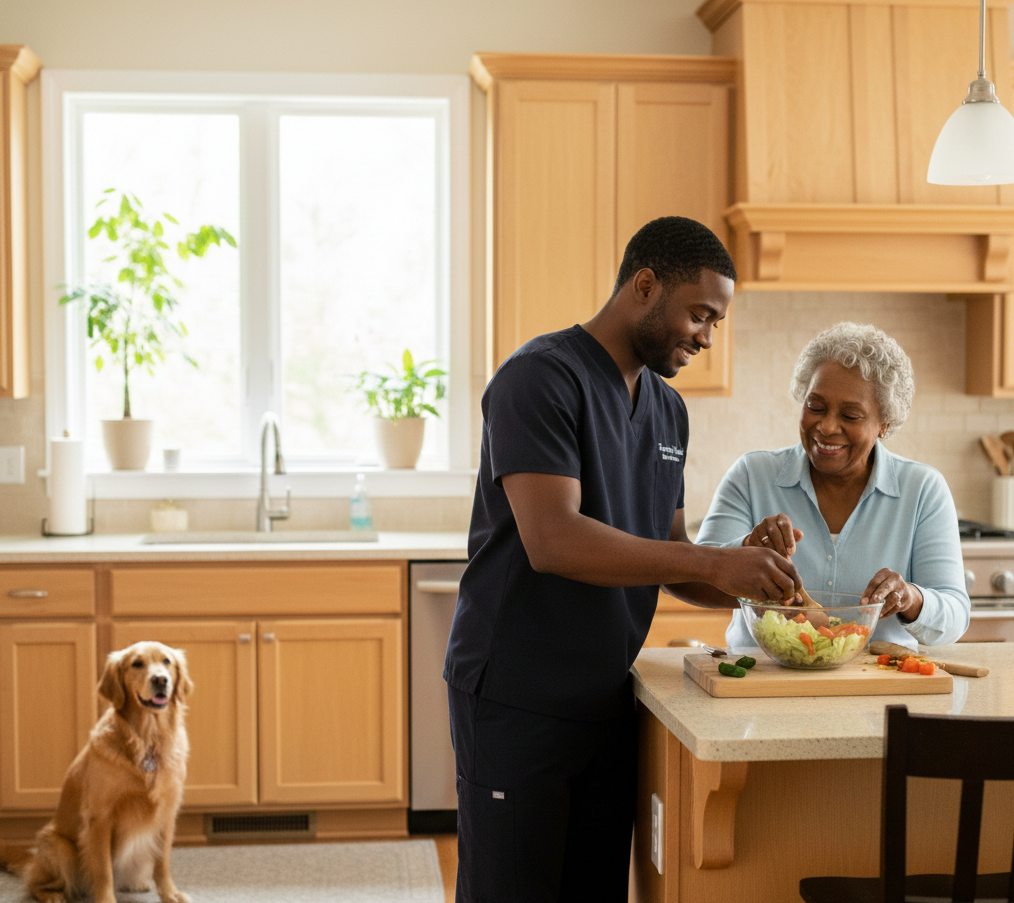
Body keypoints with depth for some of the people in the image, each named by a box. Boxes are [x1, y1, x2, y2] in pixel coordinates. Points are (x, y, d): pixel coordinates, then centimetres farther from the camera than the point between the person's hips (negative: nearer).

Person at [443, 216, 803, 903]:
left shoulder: (669, 410, 12)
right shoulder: (542, 377, -15)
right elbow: (554, 541, -26)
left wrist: (751, 584, -3)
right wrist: (714, 564, -26)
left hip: (608, 700, 8)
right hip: (517, 699, -8)